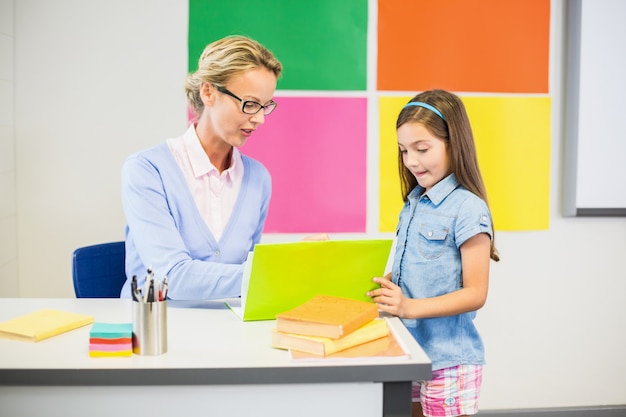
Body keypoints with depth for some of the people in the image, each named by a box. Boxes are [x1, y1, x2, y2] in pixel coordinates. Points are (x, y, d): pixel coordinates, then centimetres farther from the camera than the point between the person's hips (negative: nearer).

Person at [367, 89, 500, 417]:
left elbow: (475, 294, -16)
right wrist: (382, 287, 0)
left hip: (448, 361, -7)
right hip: (408, 353, 7)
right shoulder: (413, 203, 7)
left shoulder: (467, 209, -15)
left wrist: (409, 307, -25)